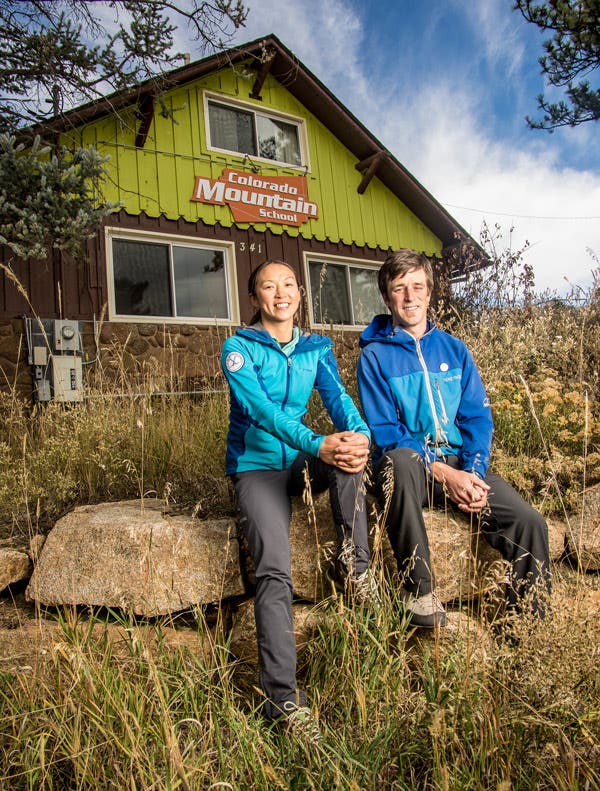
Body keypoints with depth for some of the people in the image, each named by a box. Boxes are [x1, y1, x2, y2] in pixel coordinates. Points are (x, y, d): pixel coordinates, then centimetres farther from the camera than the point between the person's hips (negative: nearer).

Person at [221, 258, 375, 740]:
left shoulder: (316, 349, 10)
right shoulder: (239, 348, -5)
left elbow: (338, 398, -4)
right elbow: (262, 410, -20)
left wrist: (361, 436, -28)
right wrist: (317, 445, -36)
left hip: (303, 462, 4)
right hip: (257, 466, -4)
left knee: (348, 447, -30)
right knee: (274, 573, -22)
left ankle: (356, 563, -15)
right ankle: (282, 696, -17)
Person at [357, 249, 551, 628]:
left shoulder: (453, 349, 13)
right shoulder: (375, 355, 1)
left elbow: (478, 417, 8)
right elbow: (385, 432, -7)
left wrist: (474, 472, -11)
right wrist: (442, 473, -18)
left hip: (460, 464, 4)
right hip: (412, 467, -3)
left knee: (530, 522, -19)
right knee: (399, 461, -39)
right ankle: (418, 590, -24)